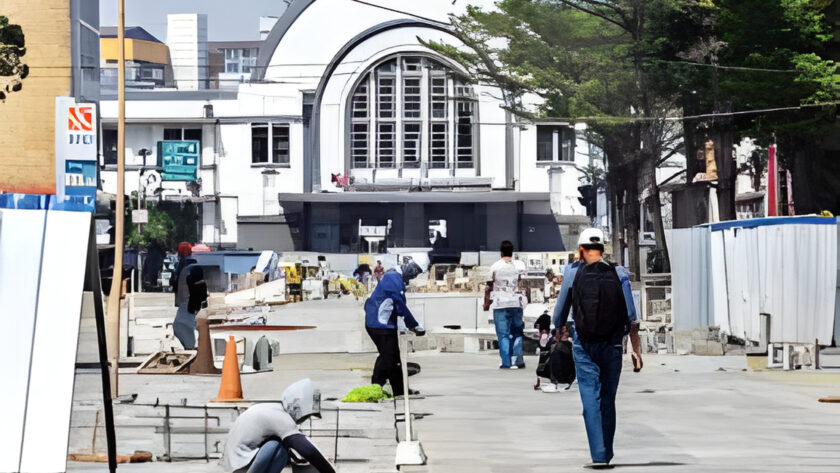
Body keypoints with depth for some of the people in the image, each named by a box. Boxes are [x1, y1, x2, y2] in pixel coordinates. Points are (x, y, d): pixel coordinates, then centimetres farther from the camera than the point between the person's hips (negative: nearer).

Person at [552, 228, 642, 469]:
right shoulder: (619, 274, 1)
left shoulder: (572, 272, 0)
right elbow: (631, 317, -3)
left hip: (584, 346, -2)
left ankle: (599, 455, -15)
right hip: (612, 346, 2)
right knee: (608, 401, 12)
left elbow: (560, 312, 9)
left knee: (591, 400, -4)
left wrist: (560, 329, 30)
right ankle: (606, 455, 19)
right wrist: (636, 350, 0)